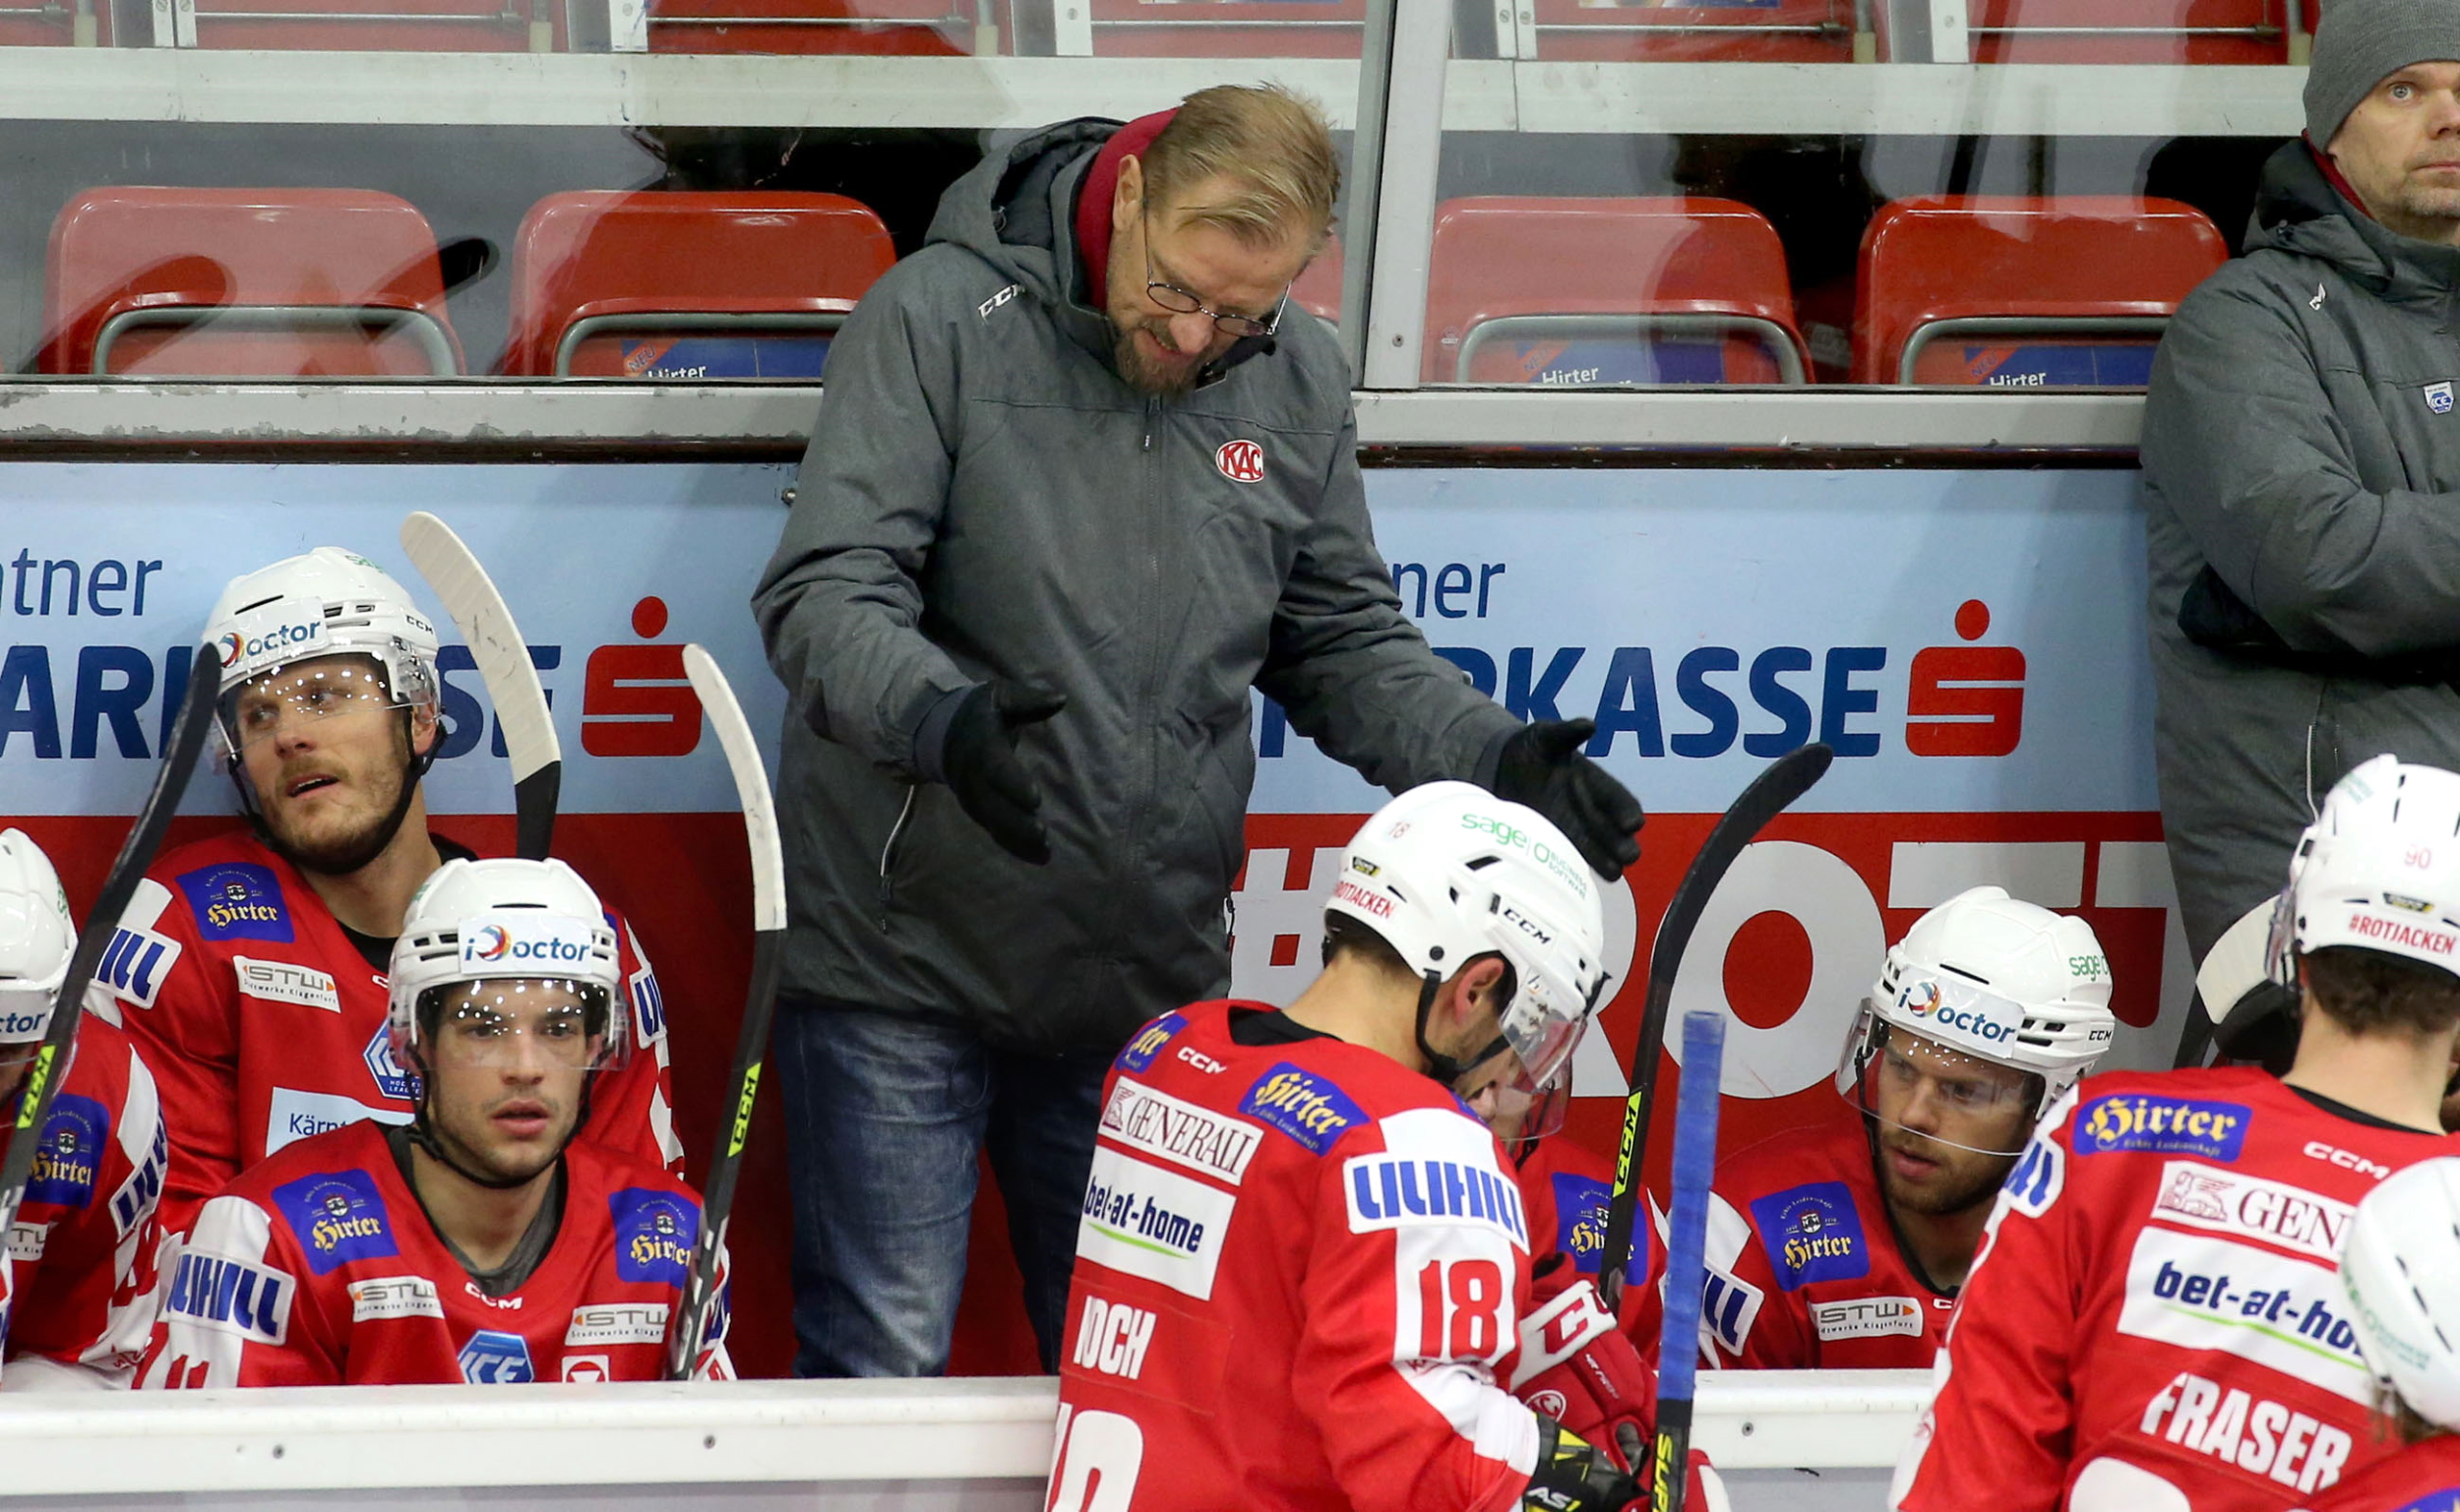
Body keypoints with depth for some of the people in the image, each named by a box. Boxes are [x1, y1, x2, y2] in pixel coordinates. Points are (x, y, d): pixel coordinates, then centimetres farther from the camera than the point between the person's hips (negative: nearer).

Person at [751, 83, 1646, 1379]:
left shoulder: (1297, 382, 5)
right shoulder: (940, 320, -10)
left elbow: (1345, 644, 13)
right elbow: (825, 598, -16)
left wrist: (1497, 761, -5)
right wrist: (941, 718, -36)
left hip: (1151, 981, 5)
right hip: (904, 968, -4)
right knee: (879, 1367, -4)